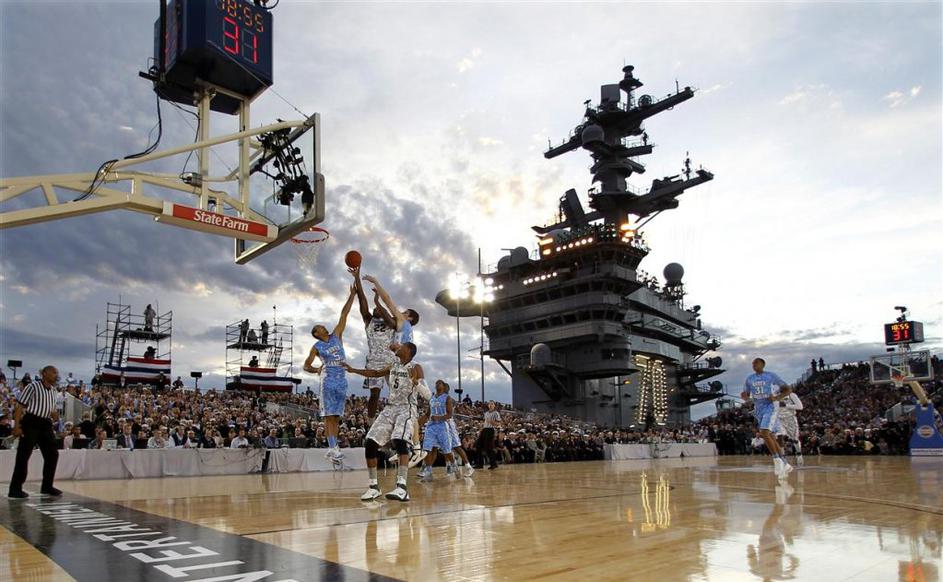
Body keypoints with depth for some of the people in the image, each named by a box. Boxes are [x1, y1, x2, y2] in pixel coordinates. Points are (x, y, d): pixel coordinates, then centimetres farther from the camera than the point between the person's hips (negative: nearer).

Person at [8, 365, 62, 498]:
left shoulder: (53, 390, 13)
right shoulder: (33, 387, -9)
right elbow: (20, 407, -11)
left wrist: (54, 414, 0)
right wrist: (16, 426, -17)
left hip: (46, 424, 7)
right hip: (31, 422, -7)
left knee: (52, 454, 7)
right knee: (23, 455, -4)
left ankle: (47, 486, 18)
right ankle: (15, 489, 4)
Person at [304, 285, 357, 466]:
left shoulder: (336, 336, 12)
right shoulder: (316, 347, 4)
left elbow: (344, 314, 6)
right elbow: (306, 366, 8)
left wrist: (352, 295, 2)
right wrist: (316, 370, -13)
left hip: (342, 380, 4)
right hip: (329, 381, -4)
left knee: (337, 416, 6)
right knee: (329, 416, -7)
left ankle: (332, 449, 9)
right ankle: (333, 449, -11)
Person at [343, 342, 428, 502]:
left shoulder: (416, 368, -8)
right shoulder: (394, 365, 12)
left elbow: (428, 395, -15)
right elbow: (376, 373, 29)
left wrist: (415, 381, -32)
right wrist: (354, 370, 29)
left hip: (406, 409, -7)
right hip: (389, 408, 7)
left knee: (400, 441, -31)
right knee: (370, 443, -2)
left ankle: (402, 487, -37)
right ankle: (373, 486, 9)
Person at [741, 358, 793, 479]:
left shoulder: (771, 376, -5)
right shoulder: (749, 379, 9)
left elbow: (787, 390, -2)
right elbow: (747, 397, 15)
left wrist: (777, 398, -18)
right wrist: (743, 396, -10)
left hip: (771, 407, -6)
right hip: (759, 409, 6)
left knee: (765, 433, -23)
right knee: (771, 437, 9)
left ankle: (776, 459, -9)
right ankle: (785, 465, 19)